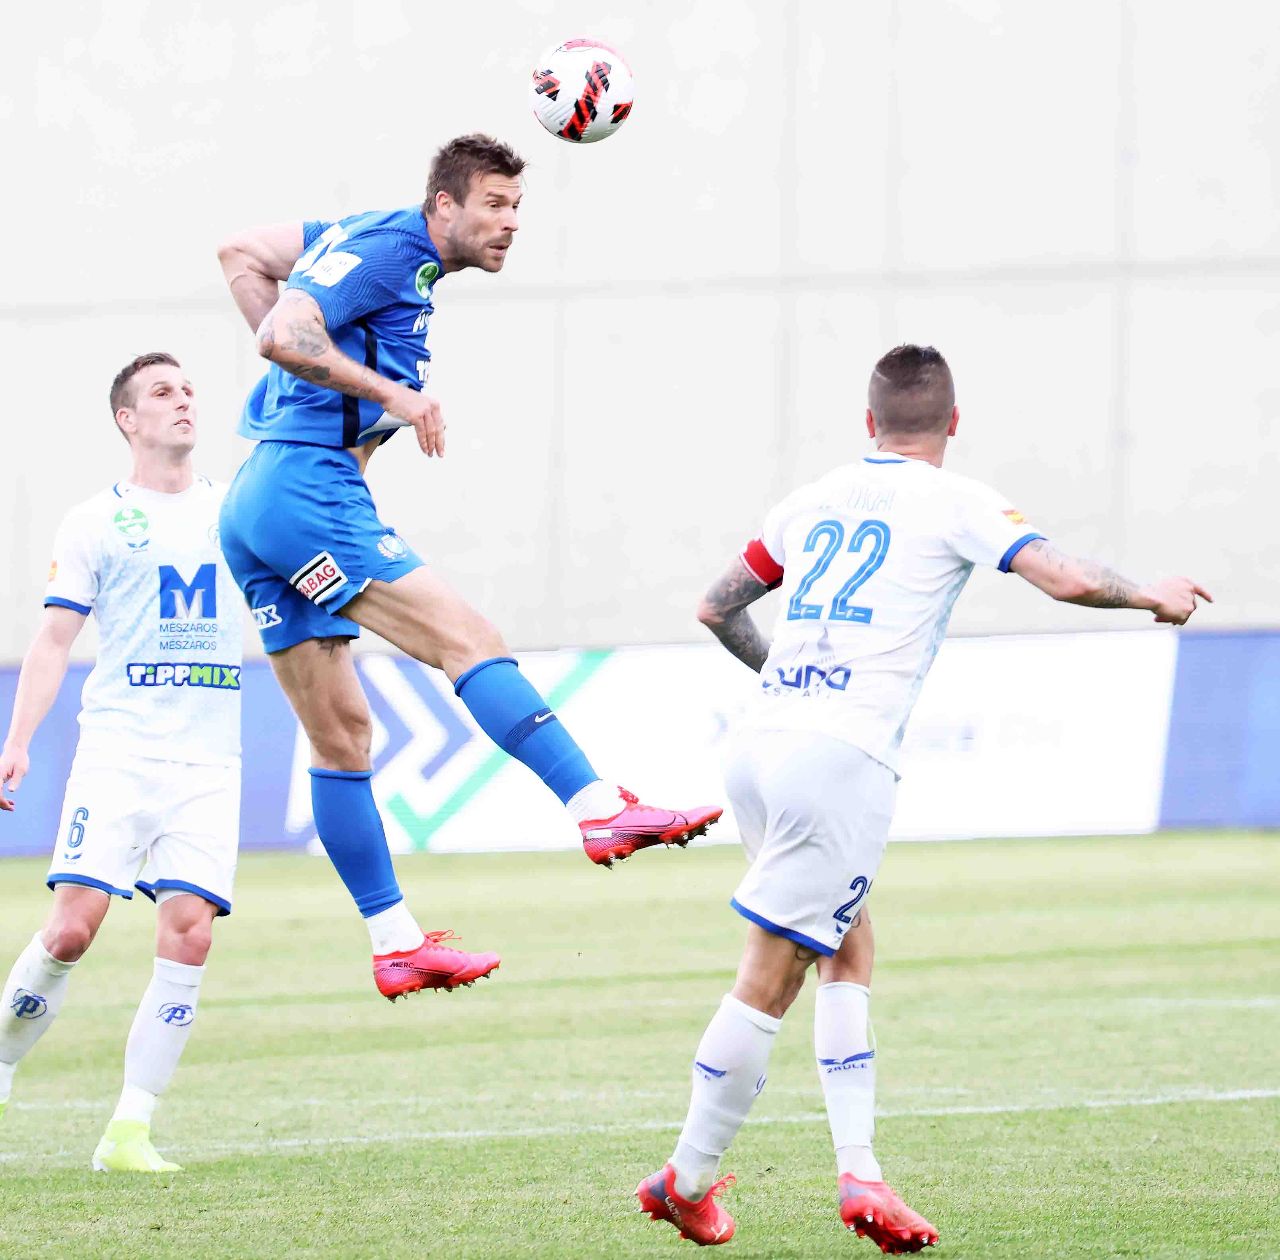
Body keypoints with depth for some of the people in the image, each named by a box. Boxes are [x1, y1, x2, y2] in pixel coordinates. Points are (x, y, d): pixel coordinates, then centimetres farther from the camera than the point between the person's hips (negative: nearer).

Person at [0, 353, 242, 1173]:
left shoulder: (237, 511, 14)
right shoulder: (96, 522, 6)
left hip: (209, 759, 2)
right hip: (116, 751, -2)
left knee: (188, 935, -11)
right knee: (73, 926, -14)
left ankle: (131, 1130, -8)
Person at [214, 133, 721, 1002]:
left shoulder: (372, 241, 19)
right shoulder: (386, 251, -9)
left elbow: (242, 254, 31)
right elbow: (285, 335, -22)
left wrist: (302, 375, 23)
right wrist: (395, 394, -18)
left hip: (258, 505, 10)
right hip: (309, 492, -10)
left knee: (340, 733, 9)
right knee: (469, 638, -18)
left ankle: (395, 943, 10)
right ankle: (600, 810, -28)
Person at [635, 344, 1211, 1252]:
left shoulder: (814, 503, 17)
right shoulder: (952, 502, 1)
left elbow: (716, 609, 25)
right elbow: (1068, 580, -8)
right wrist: (1152, 595, 12)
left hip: (759, 744, 7)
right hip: (842, 760, -7)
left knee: (851, 953, 16)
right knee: (768, 980, -1)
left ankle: (859, 1171, 6)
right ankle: (688, 1182, 4)